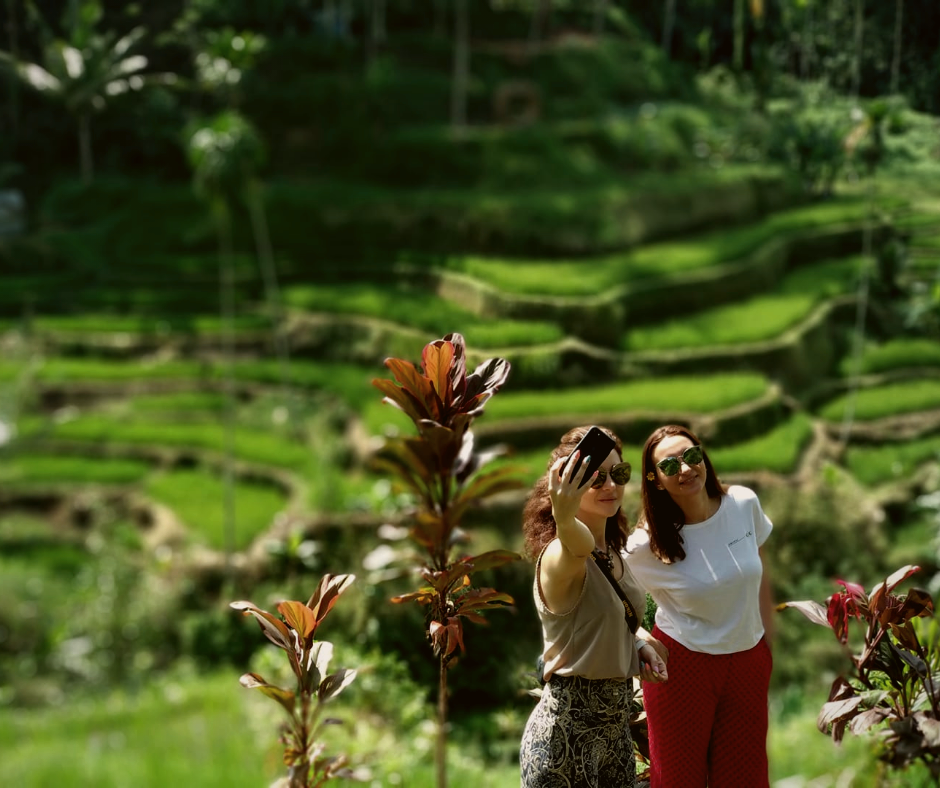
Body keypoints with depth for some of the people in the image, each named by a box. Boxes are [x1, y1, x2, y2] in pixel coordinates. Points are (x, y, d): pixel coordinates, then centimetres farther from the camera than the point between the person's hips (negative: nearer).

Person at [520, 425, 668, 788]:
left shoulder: (614, 553, 7)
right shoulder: (559, 555, -19)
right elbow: (577, 547, -45)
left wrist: (639, 643, 5)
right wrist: (565, 519, -67)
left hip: (615, 724, 8)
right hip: (567, 731, -8)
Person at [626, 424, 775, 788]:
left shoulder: (744, 503, -8)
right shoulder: (646, 546, -19)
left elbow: (759, 575, 6)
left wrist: (768, 642, 11)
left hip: (748, 660, 4)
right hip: (681, 665, -3)